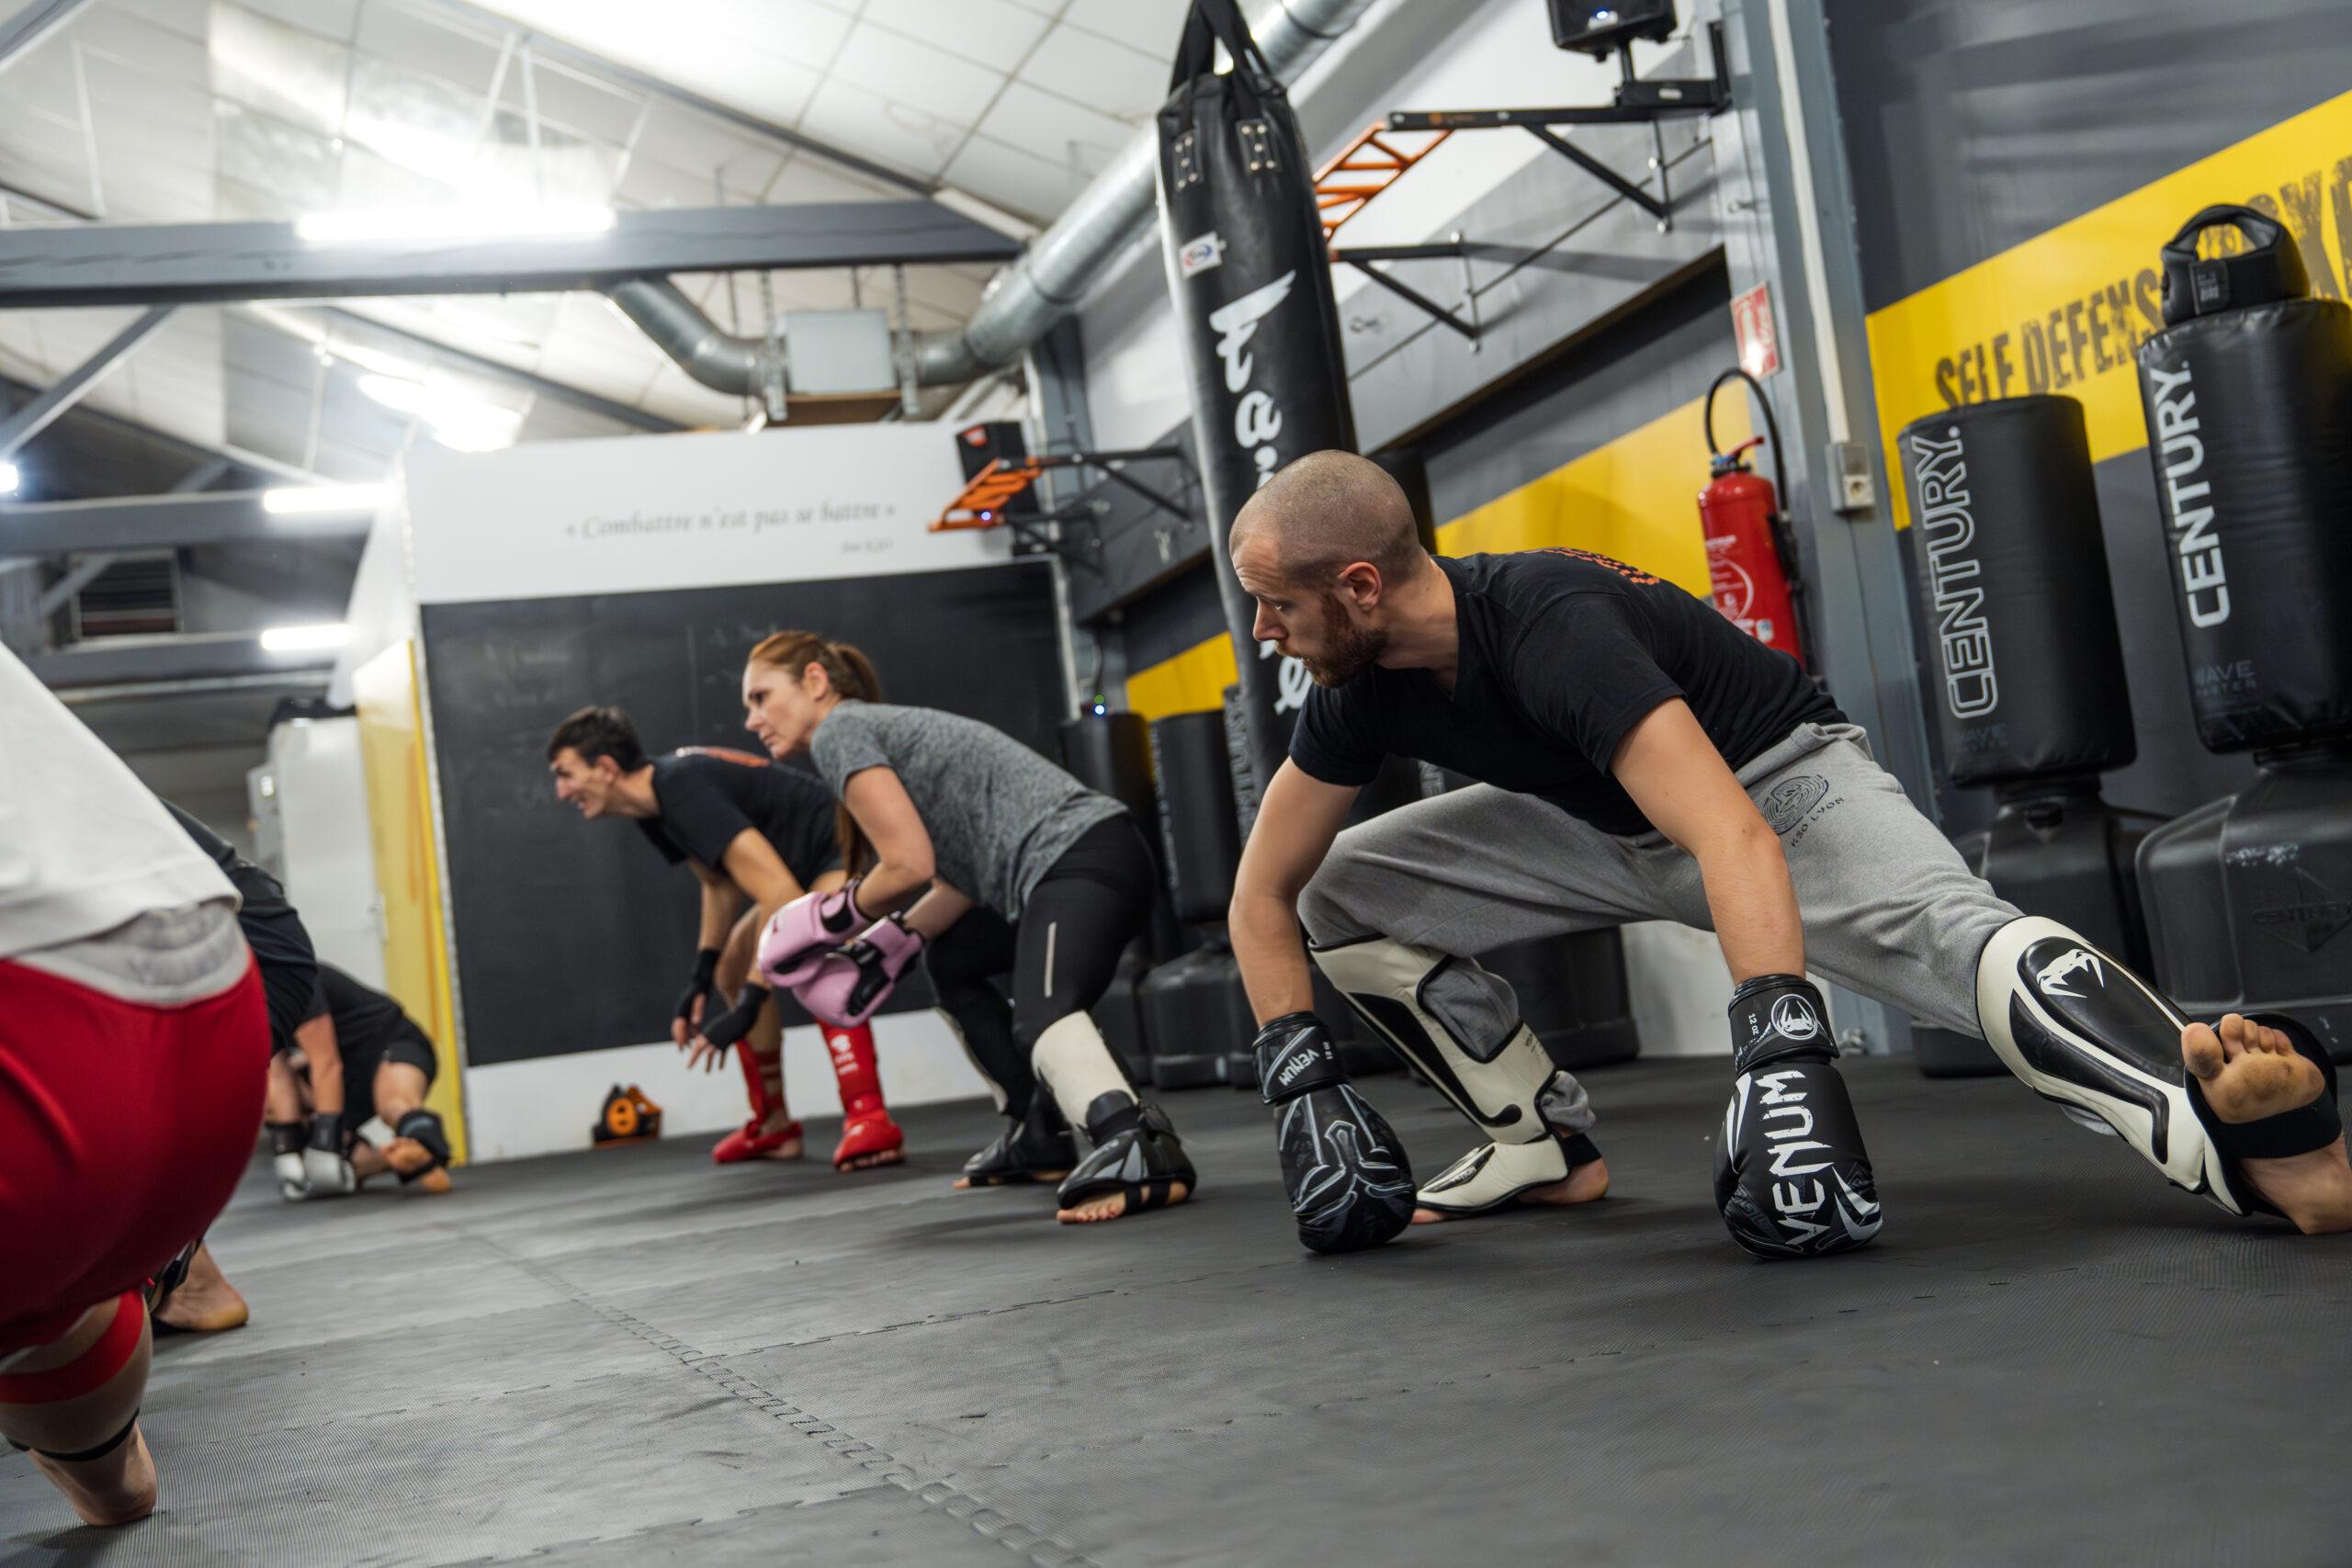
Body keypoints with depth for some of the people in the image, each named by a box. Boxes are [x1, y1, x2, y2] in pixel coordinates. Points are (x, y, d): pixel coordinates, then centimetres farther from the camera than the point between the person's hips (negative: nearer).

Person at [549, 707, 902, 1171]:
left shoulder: (686, 792, -30)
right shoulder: (654, 806, 1)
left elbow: (782, 897, -37)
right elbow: (721, 885, 16)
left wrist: (747, 1007, -36)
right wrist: (700, 975, 8)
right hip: (808, 868, 11)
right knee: (731, 971, 22)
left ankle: (869, 1120, -39)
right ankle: (773, 1126, 32)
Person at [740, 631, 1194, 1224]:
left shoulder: (839, 731, -1)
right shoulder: (887, 731, 27)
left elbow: (910, 865, -11)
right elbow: (965, 876, 21)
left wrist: (833, 918, 5)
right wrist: (888, 946, 14)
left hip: (1076, 857, -10)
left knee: (1043, 1016, -33)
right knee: (948, 959, 29)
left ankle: (1135, 1142, -60)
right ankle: (1040, 1136, 24)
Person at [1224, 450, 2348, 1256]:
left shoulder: (1546, 624, -35)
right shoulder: (1361, 687, -12)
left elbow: (1736, 840, -47)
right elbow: (1263, 892, -3)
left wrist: (1782, 1054, -59)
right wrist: (1304, 1084, -15)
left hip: (1776, 782, -8)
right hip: (1604, 830, 8)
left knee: (1959, 944, -37)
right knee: (1341, 889, 0)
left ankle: (2260, 1132, -50)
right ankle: (1542, 1144, 5)